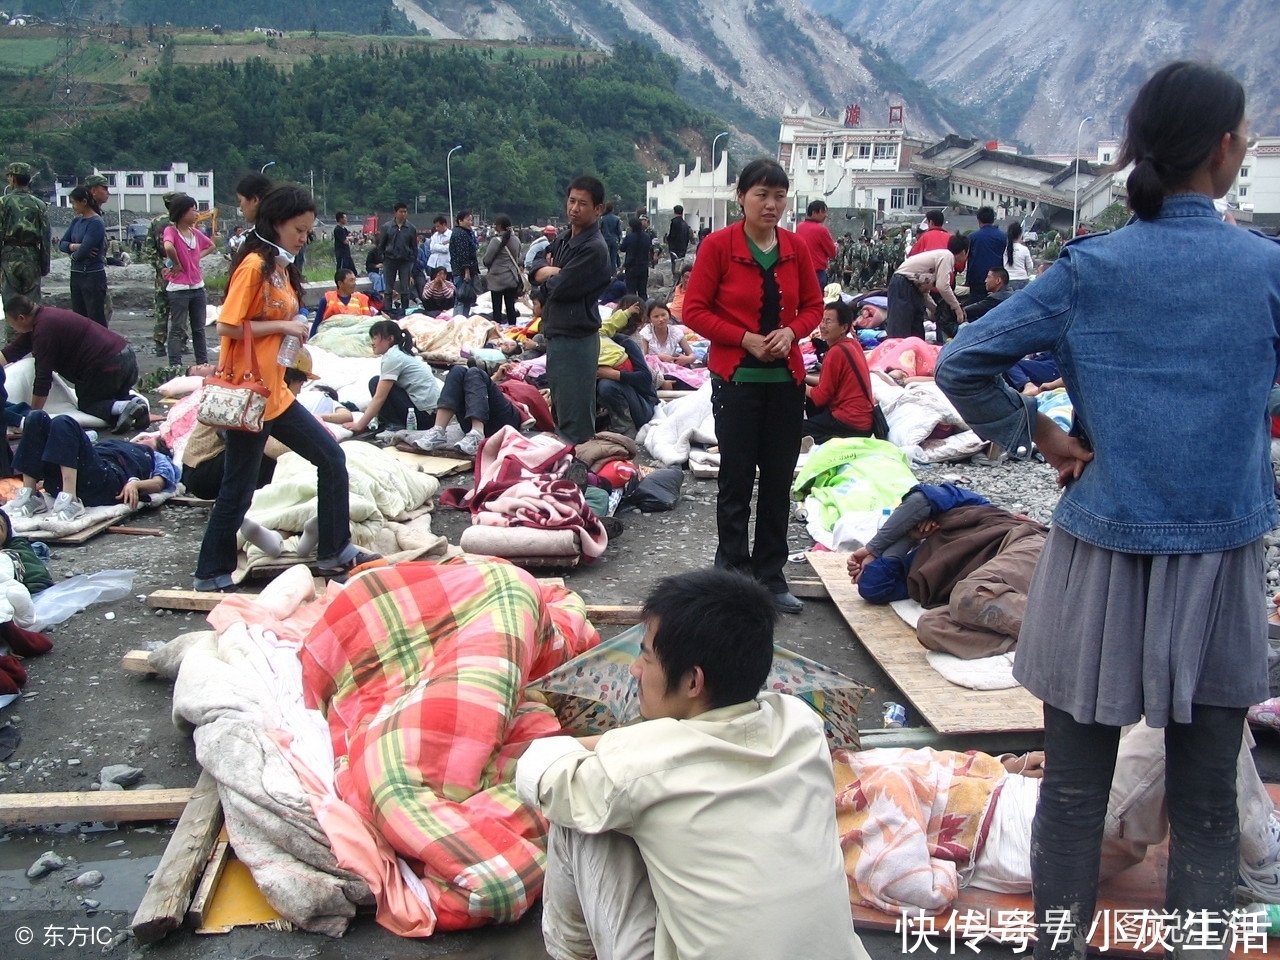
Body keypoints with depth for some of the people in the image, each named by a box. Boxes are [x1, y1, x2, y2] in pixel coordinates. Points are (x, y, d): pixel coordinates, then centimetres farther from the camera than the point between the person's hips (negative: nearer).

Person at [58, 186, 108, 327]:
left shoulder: (96, 223, -13)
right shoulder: (76, 221, 11)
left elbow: (83, 251, -20)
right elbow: (62, 243, 8)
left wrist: (74, 254, 0)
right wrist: (75, 246, -11)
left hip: (93, 276, -8)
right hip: (76, 275, 8)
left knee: (96, 321, -5)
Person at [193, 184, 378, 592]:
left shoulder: (281, 267, 14)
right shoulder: (254, 266, -14)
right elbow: (227, 326, -20)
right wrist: (283, 326, -17)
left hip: (276, 392, 10)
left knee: (331, 458, 11)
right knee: (238, 487, 0)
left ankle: (334, 553, 18)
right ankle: (211, 574, 14)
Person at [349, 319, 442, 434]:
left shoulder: (392, 357, -11)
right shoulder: (402, 353, 17)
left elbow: (379, 398, -13)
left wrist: (360, 425, -10)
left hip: (423, 414, -9)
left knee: (376, 383, -5)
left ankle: (395, 426, -7)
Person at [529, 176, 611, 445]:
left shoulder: (594, 248, -17)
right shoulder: (563, 240, 13)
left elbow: (560, 287, -19)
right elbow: (535, 267, 9)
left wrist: (548, 273, 2)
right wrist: (553, 271, -12)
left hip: (576, 338, -10)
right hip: (556, 333, 10)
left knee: (575, 416, -6)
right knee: (560, 408, 20)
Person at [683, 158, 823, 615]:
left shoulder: (796, 247, 5)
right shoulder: (717, 245, -6)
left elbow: (813, 305, 12)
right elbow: (694, 310, -7)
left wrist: (790, 332, -9)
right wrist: (746, 339, -15)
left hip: (786, 378, 4)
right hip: (737, 378, -4)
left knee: (779, 479, 9)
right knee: (736, 479, 3)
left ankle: (771, 574, 21)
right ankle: (733, 573, 16)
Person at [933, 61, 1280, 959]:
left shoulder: (1089, 268, -5)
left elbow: (962, 364, -8)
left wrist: (1037, 435, 1)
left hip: (1099, 558, 0)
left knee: (1073, 789, 12)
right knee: (1206, 804, 12)